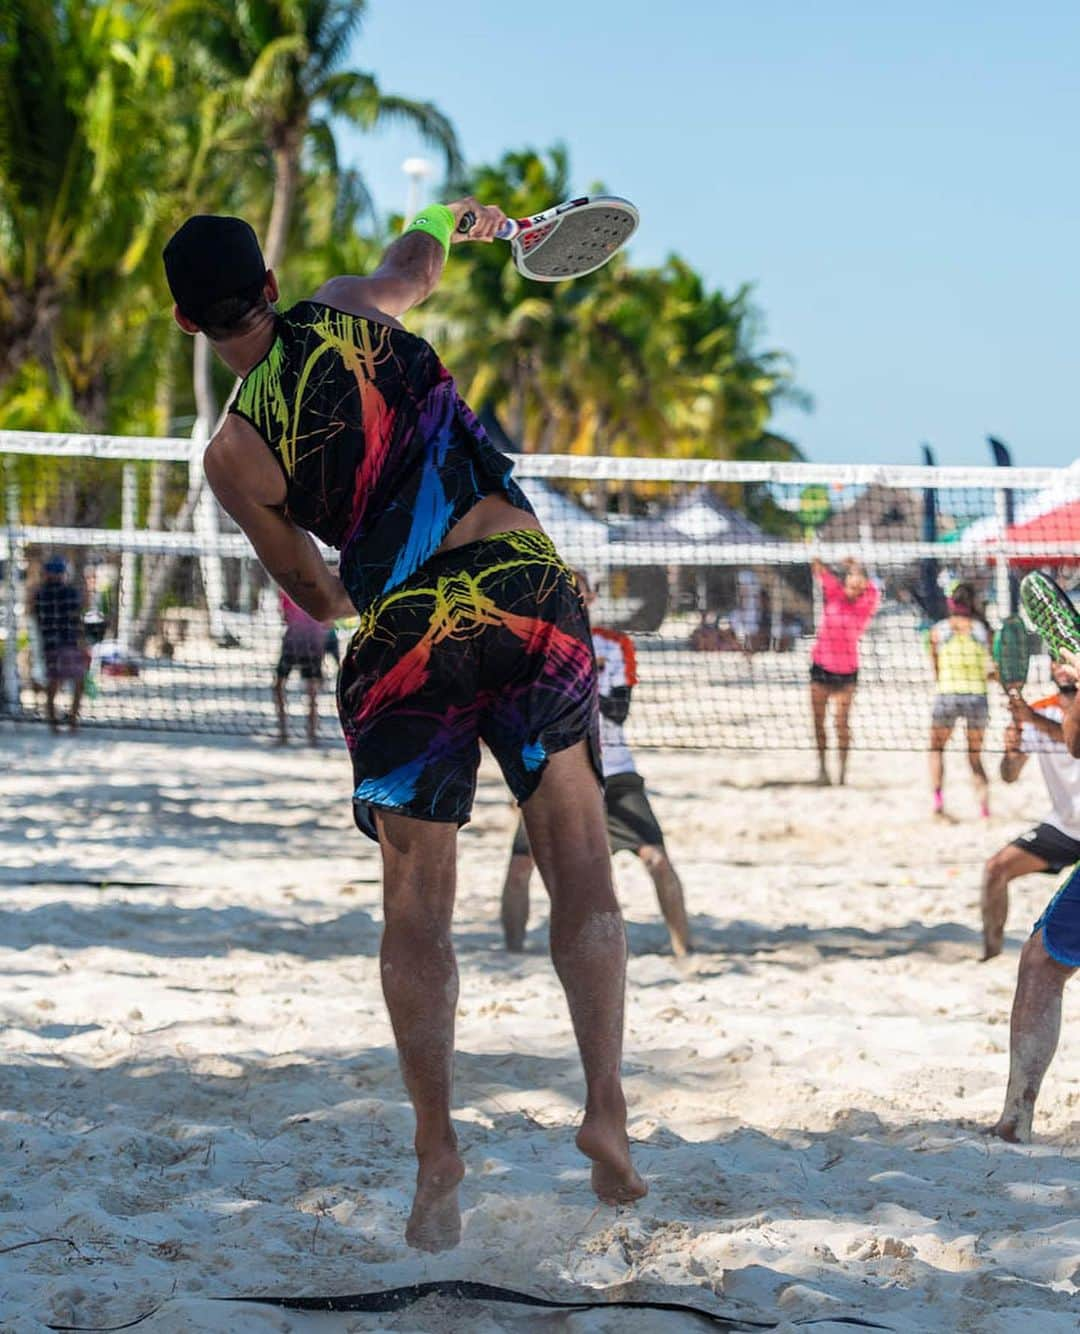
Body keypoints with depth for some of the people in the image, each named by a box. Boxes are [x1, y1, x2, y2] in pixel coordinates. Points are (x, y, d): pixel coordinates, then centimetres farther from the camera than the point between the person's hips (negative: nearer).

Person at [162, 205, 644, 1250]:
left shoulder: (234, 454, -2)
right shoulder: (351, 311, 4)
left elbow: (316, 597, 10)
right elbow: (414, 261, 30)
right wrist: (448, 221, 53)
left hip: (410, 633, -2)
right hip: (529, 580, 2)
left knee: (417, 915, 9)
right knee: (583, 880, 9)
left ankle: (437, 1155, 8)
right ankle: (606, 1106, 0)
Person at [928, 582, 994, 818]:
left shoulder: (938, 630, 3)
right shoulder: (981, 629, 4)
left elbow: (935, 669, 7)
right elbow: (990, 672, 5)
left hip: (947, 694, -1)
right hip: (977, 696, 1)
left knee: (937, 748, 21)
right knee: (975, 755, 14)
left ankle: (938, 798, 1)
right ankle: (984, 803, -10)